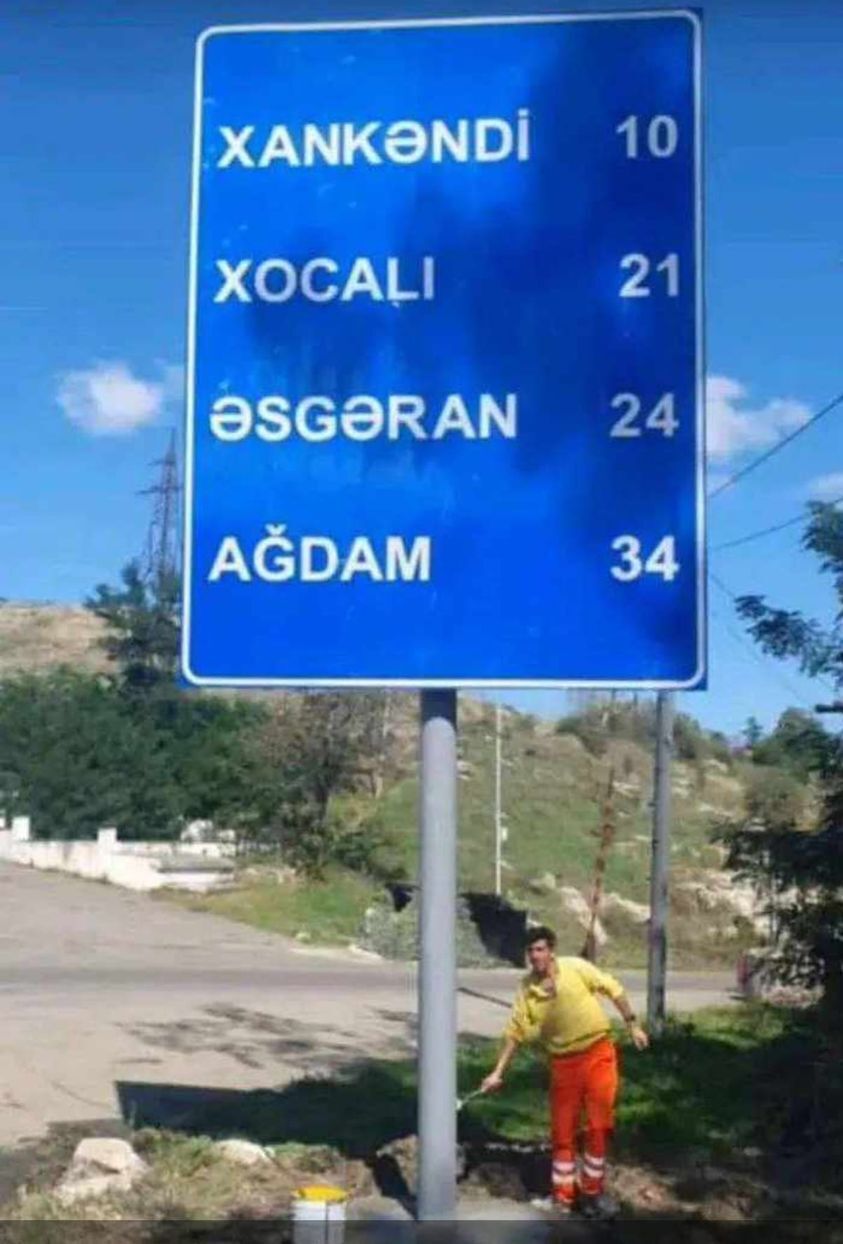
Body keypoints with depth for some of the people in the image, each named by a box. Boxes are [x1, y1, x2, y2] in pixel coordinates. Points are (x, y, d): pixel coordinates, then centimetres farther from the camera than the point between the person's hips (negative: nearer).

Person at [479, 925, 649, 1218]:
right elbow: (515, 1034, 1)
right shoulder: (527, 990, -5)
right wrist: (498, 1073, -2)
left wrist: (632, 1025, -3)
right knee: (562, 1132, 7)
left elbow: (613, 989, -2)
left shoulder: (576, 968, -11)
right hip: (563, 1062, 2)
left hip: (598, 1053, -2)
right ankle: (562, 1196, 20)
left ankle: (592, 1190, 18)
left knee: (599, 1126, 1)